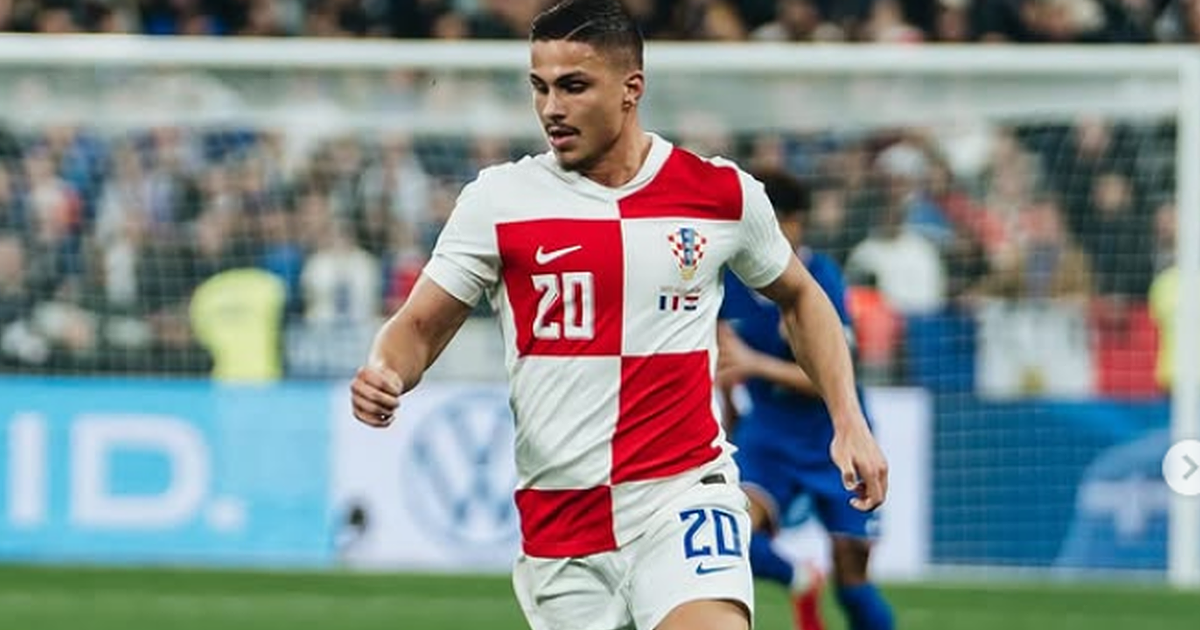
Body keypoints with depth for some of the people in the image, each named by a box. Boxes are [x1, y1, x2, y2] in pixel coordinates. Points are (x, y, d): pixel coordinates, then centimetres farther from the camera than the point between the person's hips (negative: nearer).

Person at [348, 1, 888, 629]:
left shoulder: (723, 194, 2)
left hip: (683, 490, -2)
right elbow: (419, 325, 3)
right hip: (557, 521, 2)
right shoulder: (498, 199, 0)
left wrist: (849, 422, 12)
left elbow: (799, 297, 20)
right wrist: (384, 372, -20)